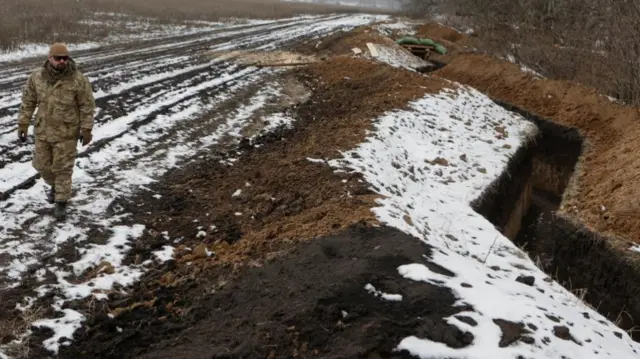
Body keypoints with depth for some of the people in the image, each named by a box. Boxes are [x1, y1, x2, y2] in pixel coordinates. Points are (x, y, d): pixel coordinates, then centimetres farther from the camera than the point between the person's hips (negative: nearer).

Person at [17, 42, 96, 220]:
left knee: (63, 168, 2)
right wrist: (23, 124, 2)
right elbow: (28, 102, 3)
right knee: (42, 165, 17)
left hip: (67, 132, -4)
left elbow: (87, 106, -9)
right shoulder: (36, 76, -6)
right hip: (43, 130, 4)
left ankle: (61, 202, 16)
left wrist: (86, 129, -9)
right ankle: (55, 185, 46)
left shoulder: (78, 80, -15)